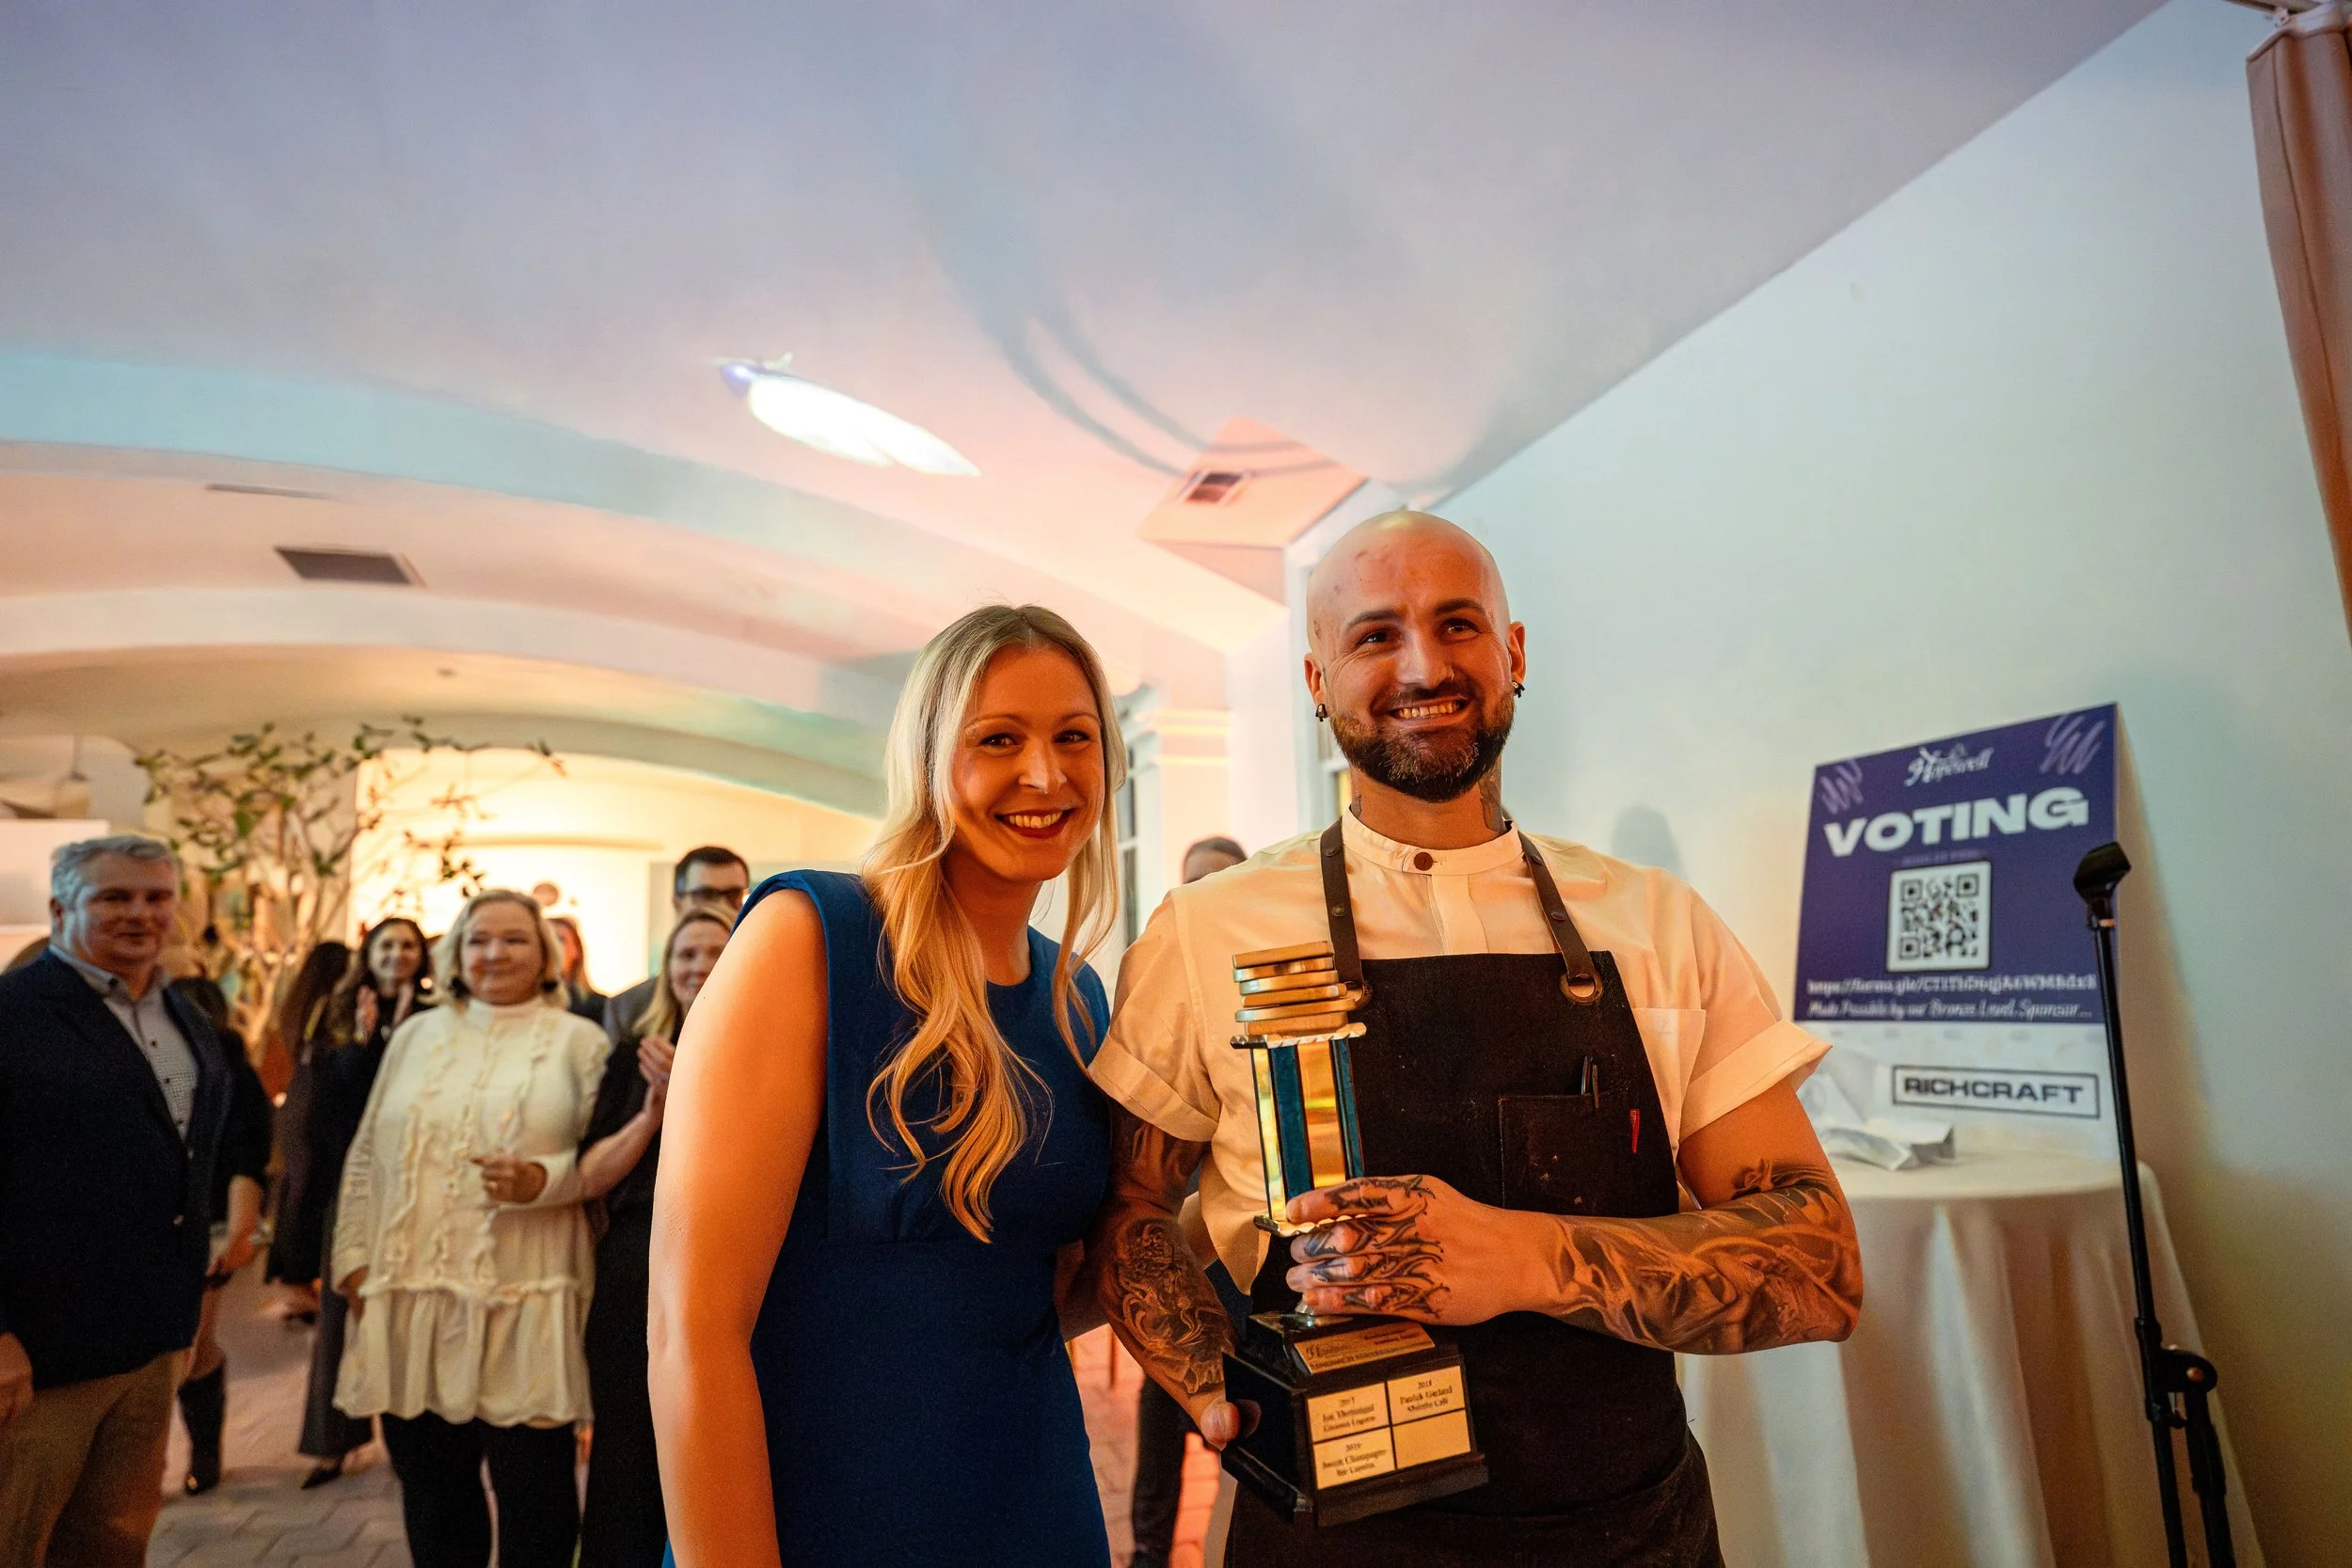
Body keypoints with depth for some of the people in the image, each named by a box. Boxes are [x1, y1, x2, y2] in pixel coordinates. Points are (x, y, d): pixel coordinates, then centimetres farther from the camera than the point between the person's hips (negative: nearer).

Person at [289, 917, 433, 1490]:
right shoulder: (341, 1017, 7)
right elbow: (327, 1092, -1)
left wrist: (404, 1032, -18)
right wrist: (364, 1039, -15)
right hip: (347, 1179, 3)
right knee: (338, 1310, 6)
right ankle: (332, 1441, 15)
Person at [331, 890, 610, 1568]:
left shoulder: (578, 1040, 0)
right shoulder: (417, 1035, 13)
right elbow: (365, 1157, 15)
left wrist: (543, 1179, -19)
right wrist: (353, 1256, 7)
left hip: (524, 1307, -4)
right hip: (409, 1300, 4)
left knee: (533, 1490, 2)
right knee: (431, 1488, 15)